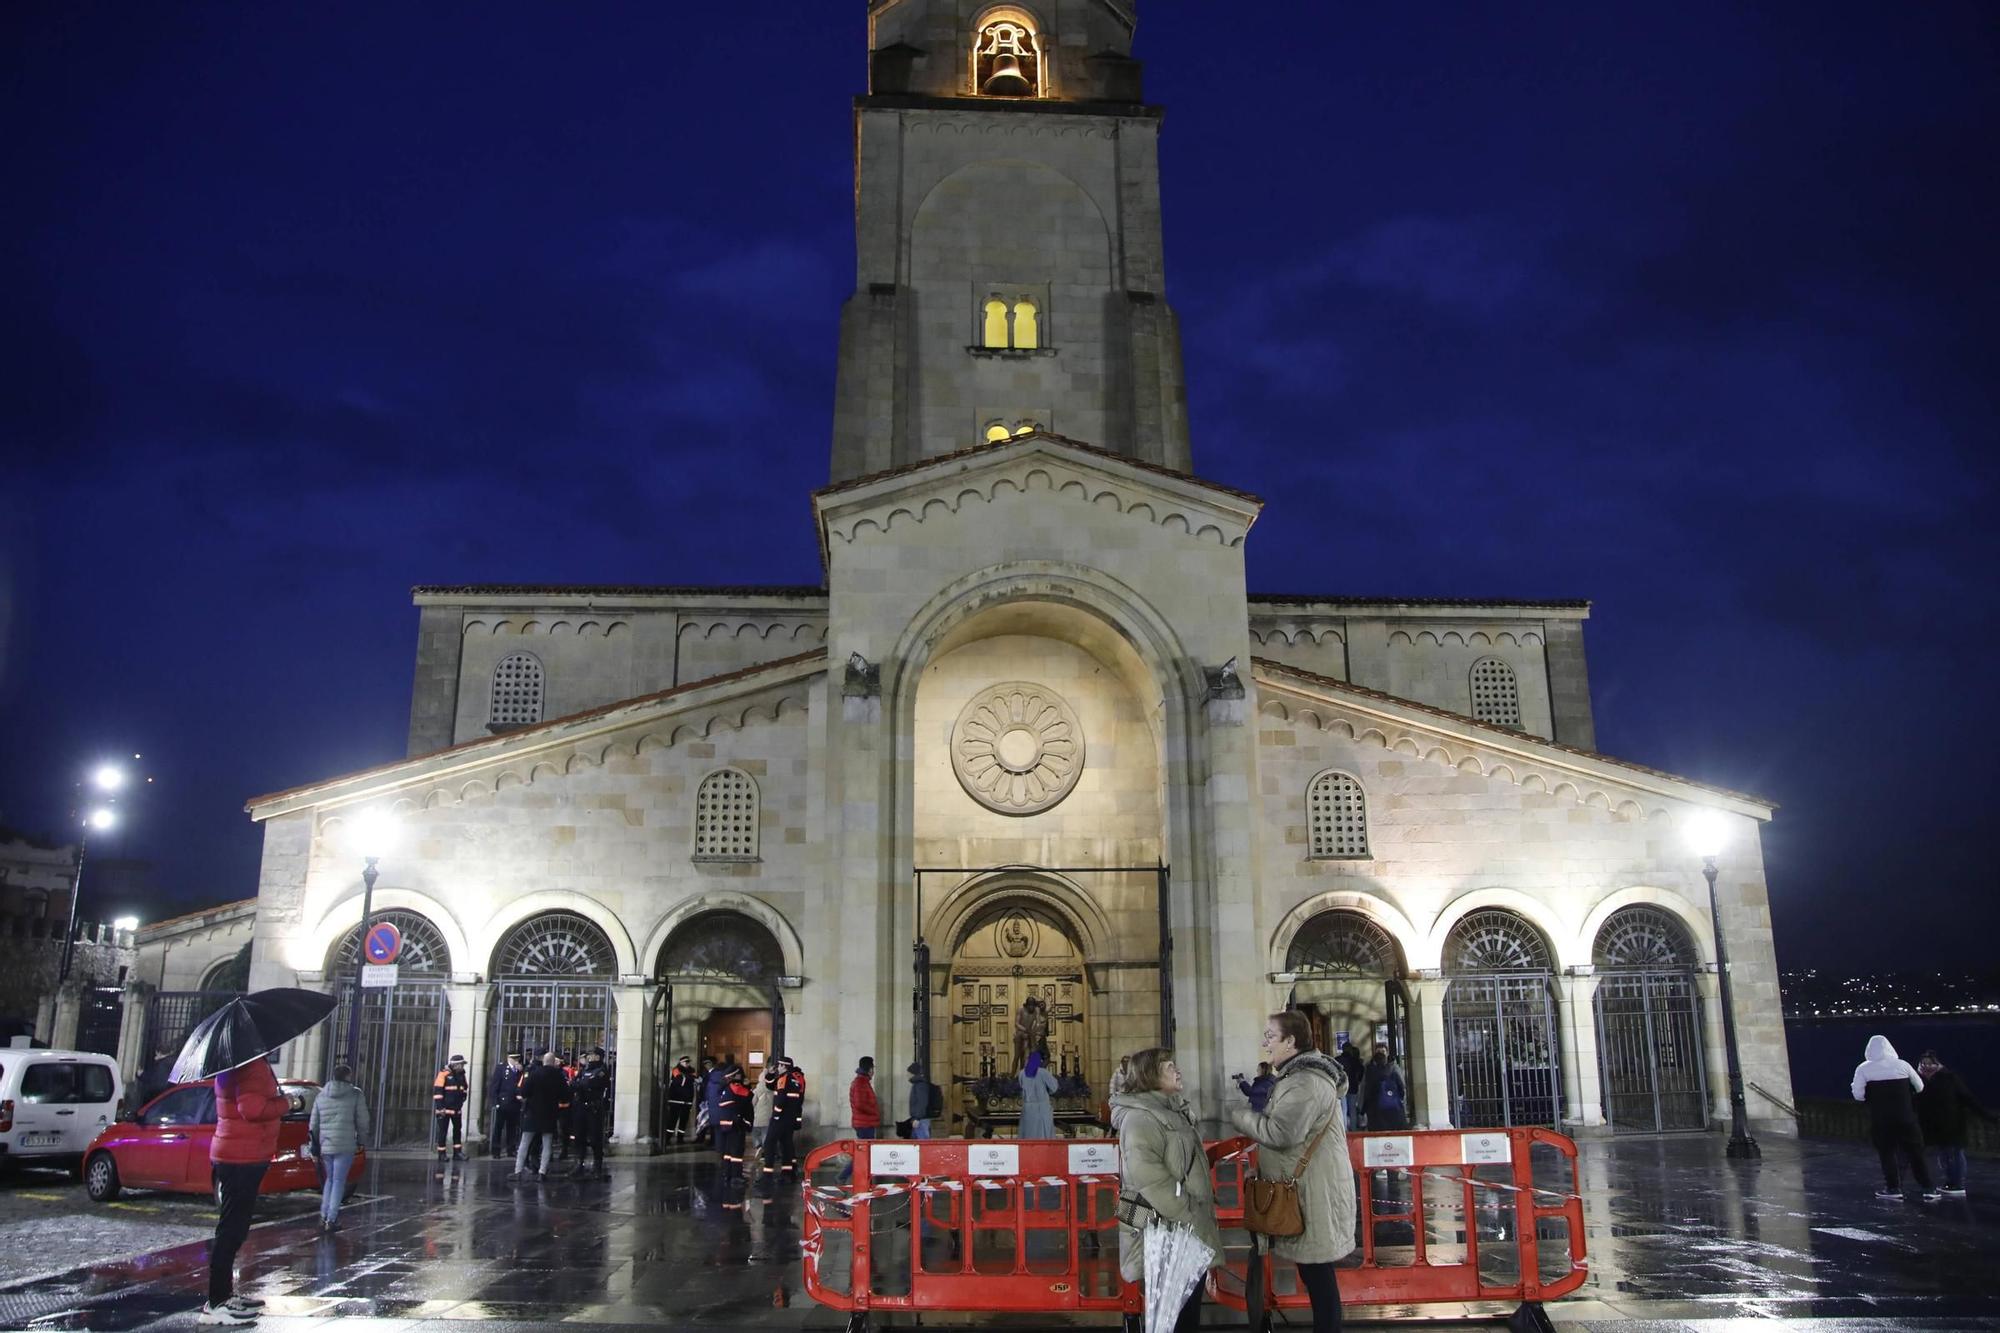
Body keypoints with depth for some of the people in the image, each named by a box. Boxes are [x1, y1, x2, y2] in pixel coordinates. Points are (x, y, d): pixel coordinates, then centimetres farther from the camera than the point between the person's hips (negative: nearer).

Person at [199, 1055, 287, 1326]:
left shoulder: (237, 1065, 15)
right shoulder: (253, 1066, -19)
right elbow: (252, 1109, -29)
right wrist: (284, 1103, -14)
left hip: (238, 1157, 11)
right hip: (243, 1158, -11)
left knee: (234, 1230, 18)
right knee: (231, 1230, -6)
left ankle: (224, 1294, 27)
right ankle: (216, 1304, -2)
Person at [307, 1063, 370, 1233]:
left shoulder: (321, 1096, 11)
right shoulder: (355, 1095, -2)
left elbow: (313, 1125, 12)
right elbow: (362, 1121, -2)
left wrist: (314, 1147, 18)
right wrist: (361, 1141, 11)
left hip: (325, 1146, 4)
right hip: (345, 1146, -4)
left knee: (330, 1179, 19)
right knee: (339, 1181, 2)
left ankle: (323, 1217, 14)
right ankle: (331, 1219, -1)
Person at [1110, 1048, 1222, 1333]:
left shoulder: (1173, 1111, 15)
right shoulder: (1140, 1118, -16)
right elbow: (1147, 1175, -26)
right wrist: (1185, 1214, -22)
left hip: (1189, 1226, 9)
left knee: (1190, 1308, 14)